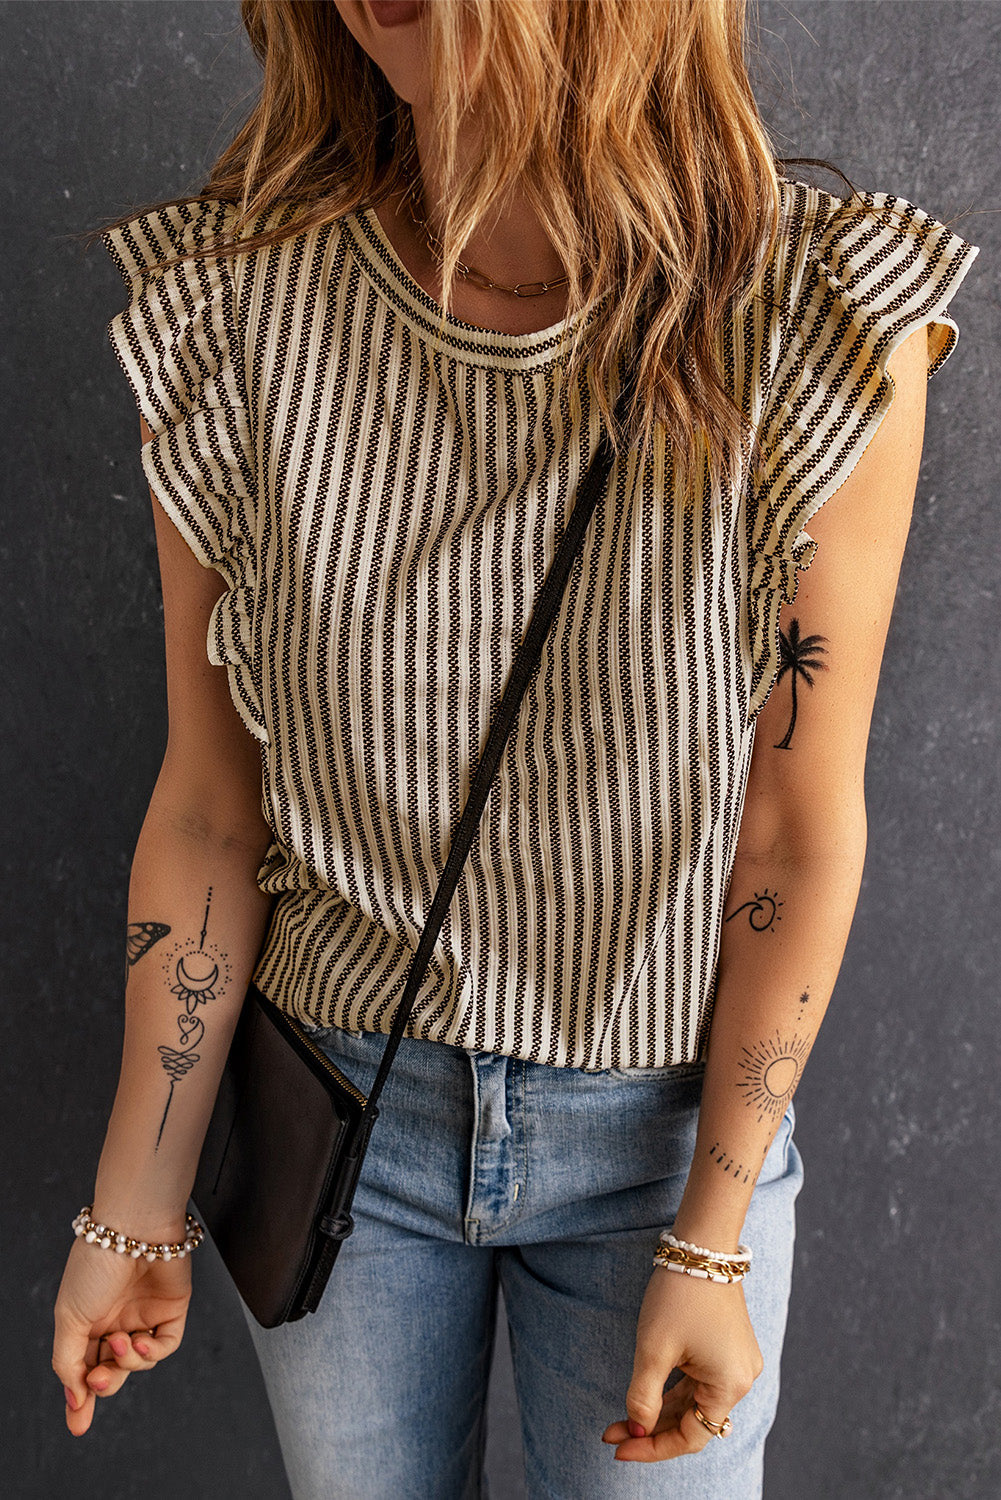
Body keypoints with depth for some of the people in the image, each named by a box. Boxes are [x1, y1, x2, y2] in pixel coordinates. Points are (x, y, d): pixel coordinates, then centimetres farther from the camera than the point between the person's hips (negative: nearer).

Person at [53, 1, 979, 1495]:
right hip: (337, 1095, 2)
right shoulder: (232, 304, -14)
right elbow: (208, 806, -8)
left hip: (665, 1115, -1)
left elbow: (800, 829, -12)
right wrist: (135, 1210, 0)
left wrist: (711, 1244, -7)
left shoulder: (822, 328, -19)